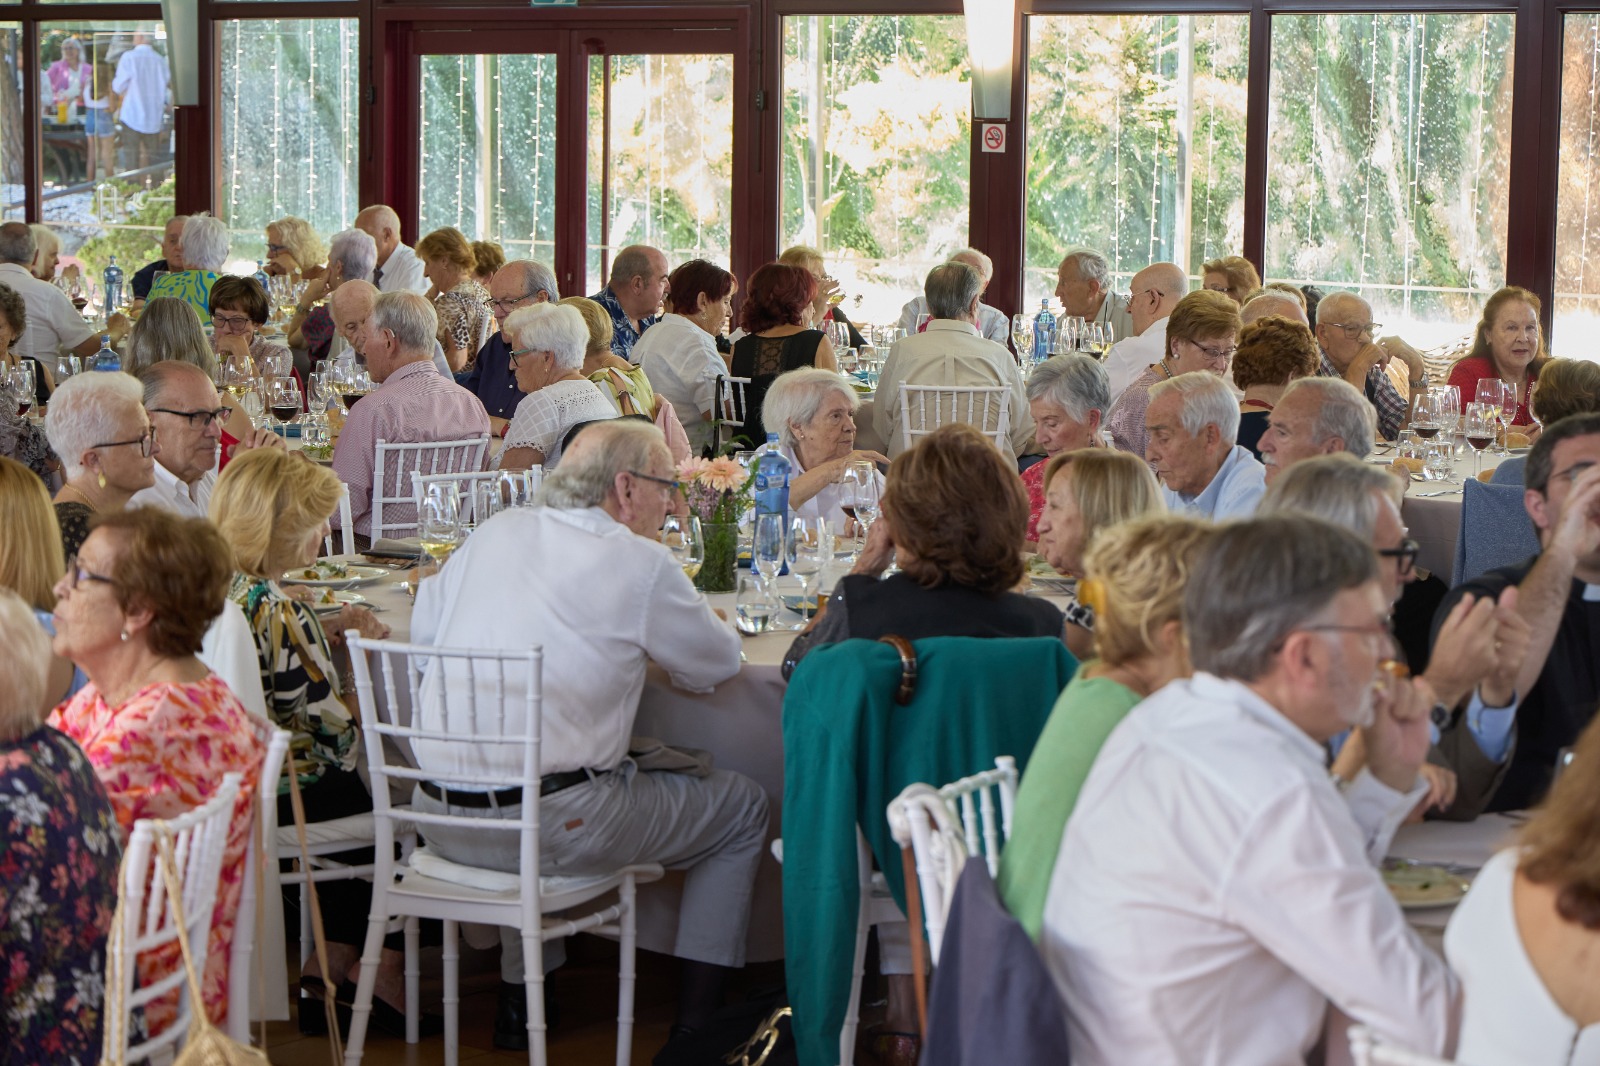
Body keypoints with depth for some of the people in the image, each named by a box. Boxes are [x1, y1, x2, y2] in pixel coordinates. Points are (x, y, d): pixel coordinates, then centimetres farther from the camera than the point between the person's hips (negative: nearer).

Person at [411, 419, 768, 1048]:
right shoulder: (639, 564, -7)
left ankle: (518, 1001, 40)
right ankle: (695, 1020, 19)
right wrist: (644, 635, 26)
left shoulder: (494, 533, 8)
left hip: (440, 819, 6)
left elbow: (425, 627, 20)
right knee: (742, 806, 14)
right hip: (551, 828, -6)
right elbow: (718, 664, 5)